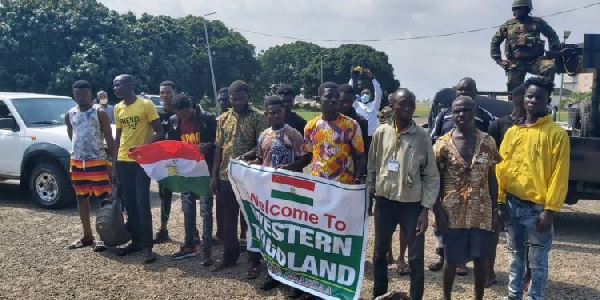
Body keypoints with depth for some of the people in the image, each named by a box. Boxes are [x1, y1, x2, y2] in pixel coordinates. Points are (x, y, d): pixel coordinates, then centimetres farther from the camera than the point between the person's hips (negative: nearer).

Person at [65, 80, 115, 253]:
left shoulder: (100, 113, -5)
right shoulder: (69, 115, 8)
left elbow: (109, 139, -6)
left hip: (98, 162, -5)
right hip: (77, 162, 5)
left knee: (104, 198, -3)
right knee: (81, 199, 11)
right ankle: (87, 236, 22)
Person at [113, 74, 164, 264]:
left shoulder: (146, 104, -8)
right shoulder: (118, 109, 11)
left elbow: (159, 132, -8)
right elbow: (118, 138, 16)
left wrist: (143, 146, -24)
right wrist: (114, 166, 13)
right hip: (123, 161, 6)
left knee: (142, 204, -7)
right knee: (129, 204, 10)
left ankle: (147, 247, -1)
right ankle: (136, 241, 22)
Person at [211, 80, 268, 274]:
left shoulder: (258, 117, -6)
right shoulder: (223, 118, 8)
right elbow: (218, 148, 10)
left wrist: (244, 157, -27)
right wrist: (214, 175, 6)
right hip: (226, 176, 5)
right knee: (229, 218, 13)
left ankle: (255, 261, 15)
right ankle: (230, 257, 27)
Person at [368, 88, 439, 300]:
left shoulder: (422, 136, -7)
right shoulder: (381, 133, -2)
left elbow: (431, 175, -4)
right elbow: (372, 167, 7)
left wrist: (426, 208, -8)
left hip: (412, 204, -2)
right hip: (384, 202, 3)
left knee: (416, 257, 5)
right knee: (379, 253, 16)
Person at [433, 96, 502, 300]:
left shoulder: (487, 142, 1)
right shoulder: (442, 144, -4)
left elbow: (492, 179, 5)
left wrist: (495, 211, 2)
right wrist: (438, 211, -8)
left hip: (481, 212, 1)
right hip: (452, 213, -1)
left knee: (480, 259, 9)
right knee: (451, 259, 9)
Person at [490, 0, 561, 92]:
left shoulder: (538, 22, 8)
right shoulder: (508, 25, 7)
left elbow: (552, 36, 17)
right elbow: (495, 42, 13)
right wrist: (499, 60, 5)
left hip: (535, 60, 0)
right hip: (516, 63, 1)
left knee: (550, 67, -29)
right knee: (514, 90, -3)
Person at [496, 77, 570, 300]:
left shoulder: (557, 134, -7)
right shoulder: (512, 132, 7)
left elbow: (559, 175, -10)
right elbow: (500, 167, 8)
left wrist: (550, 210, -14)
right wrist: (500, 200, 4)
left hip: (537, 208, -4)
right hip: (512, 204, 5)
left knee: (537, 260, 7)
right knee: (515, 255, 17)